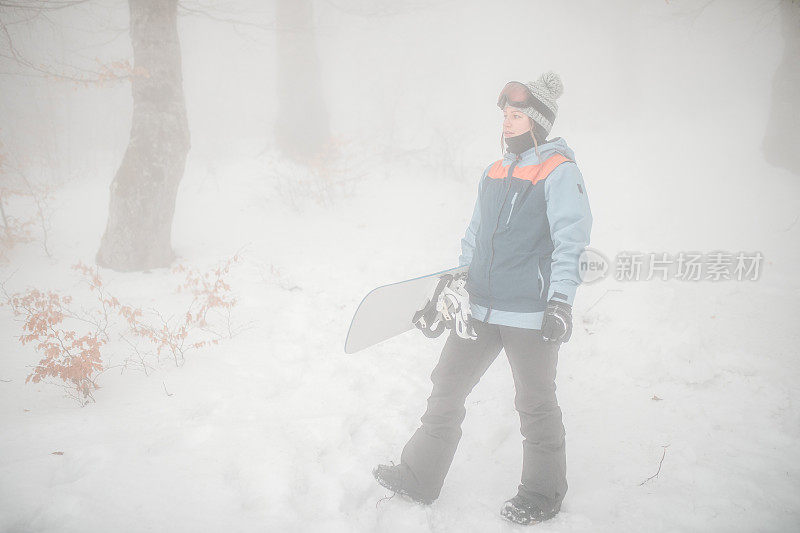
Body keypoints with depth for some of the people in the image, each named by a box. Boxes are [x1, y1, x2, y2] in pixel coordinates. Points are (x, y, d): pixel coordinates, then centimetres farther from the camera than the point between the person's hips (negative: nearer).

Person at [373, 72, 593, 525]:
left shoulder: (559, 172, -7)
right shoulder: (494, 173, 14)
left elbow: (571, 241, -15)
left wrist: (561, 301, -25)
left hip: (530, 315, -7)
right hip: (480, 309, 7)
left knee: (536, 406, 8)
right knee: (447, 389, 12)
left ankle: (544, 494, 30)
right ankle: (419, 477, 27)